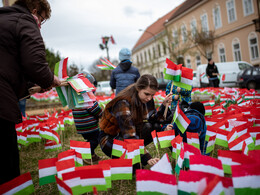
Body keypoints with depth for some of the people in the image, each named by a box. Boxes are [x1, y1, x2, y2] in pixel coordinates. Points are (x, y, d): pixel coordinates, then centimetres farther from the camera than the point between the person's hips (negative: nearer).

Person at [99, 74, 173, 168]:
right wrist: (147, 158, -43)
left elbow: (153, 120, -6)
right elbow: (129, 136, -37)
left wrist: (164, 105, -20)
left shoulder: (146, 99, -10)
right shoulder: (123, 103, -32)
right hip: (110, 138, -6)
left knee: (156, 128, -19)